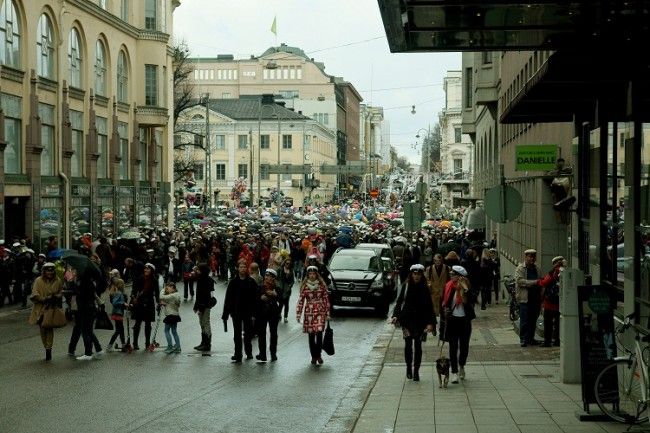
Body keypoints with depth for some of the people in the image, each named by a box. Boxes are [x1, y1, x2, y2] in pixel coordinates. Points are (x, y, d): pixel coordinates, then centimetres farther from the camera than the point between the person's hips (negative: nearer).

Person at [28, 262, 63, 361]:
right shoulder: (38, 281, -5)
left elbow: (61, 293, 12)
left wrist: (56, 297, -9)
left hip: (52, 309, 0)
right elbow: (34, 295, -8)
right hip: (40, 309, 0)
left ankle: (48, 349, -7)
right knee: (42, 329, 6)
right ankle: (47, 348, 19)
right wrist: (45, 299, -19)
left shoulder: (57, 281, 1)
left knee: (49, 328, -7)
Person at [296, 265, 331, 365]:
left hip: (320, 312, -1)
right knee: (311, 335, 3)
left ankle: (318, 355, 4)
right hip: (309, 312, 1)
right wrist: (298, 314, -1)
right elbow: (301, 300, 4)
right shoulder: (304, 286, 4)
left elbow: (326, 299, 6)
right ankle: (314, 356, 14)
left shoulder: (321, 285, 3)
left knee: (319, 333, -12)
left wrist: (327, 313, 3)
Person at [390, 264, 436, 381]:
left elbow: (429, 306, 1)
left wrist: (431, 322, -7)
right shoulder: (406, 286, 0)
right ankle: (409, 368, 17)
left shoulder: (425, 288, 0)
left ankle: (416, 371, 6)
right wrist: (395, 315, -13)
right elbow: (399, 301, 1)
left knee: (418, 345, 1)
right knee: (408, 344, 3)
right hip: (407, 320, 0)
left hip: (420, 320, 0)